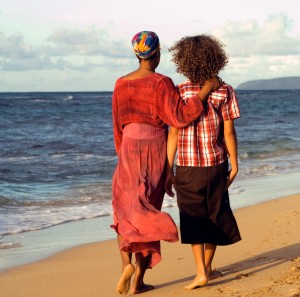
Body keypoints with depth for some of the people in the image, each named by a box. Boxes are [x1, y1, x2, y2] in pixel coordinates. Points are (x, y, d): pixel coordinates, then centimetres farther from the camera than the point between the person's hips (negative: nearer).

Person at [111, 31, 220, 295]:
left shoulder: (121, 84, 4)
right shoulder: (161, 83, -11)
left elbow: (118, 125, 9)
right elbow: (180, 116, -19)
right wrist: (206, 90, -14)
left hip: (130, 150, 3)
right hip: (156, 152, -3)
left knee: (125, 211, 13)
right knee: (147, 209, 6)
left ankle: (126, 263, -12)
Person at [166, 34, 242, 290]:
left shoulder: (178, 92, -7)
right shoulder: (225, 91, -5)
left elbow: (173, 134, -8)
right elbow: (229, 131, -5)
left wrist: (168, 171, -2)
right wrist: (234, 164, 4)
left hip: (187, 167, -1)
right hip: (216, 164, 1)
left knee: (194, 218, 8)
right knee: (214, 216, 17)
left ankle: (201, 272, -3)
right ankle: (208, 267, 27)